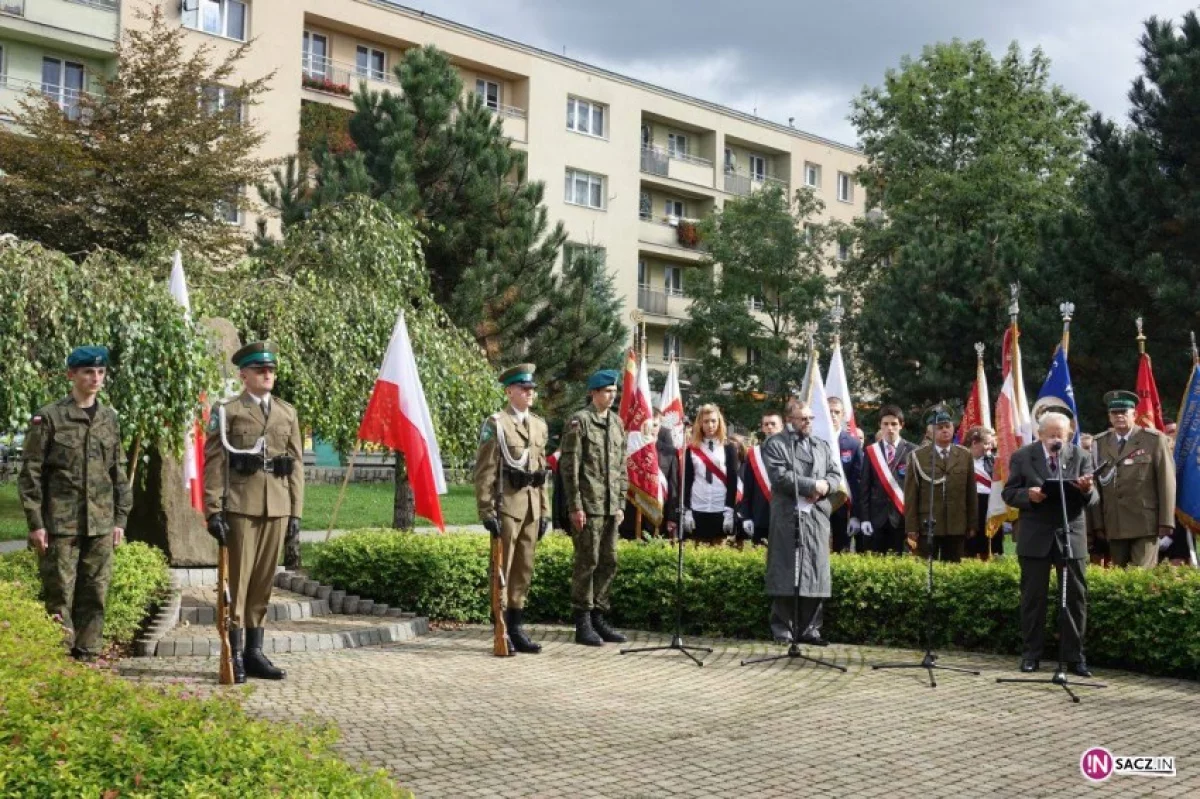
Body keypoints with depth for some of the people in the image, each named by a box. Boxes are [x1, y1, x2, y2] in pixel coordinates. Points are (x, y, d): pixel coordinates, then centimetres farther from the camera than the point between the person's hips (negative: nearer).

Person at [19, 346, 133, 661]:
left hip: (101, 526, 4)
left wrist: (120, 518, 11)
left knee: (95, 596, 7)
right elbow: (30, 473, -4)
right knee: (59, 596, -1)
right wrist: (35, 523, -8)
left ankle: (88, 657, 15)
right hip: (60, 525, -4)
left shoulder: (110, 419, 11)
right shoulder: (49, 418, -3)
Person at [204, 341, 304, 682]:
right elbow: (214, 464, -3)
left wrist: (296, 511, 7)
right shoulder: (226, 412, 2)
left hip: (277, 509, 4)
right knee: (237, 579, -3)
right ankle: (234, 655, 2)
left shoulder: (288, 413, 13)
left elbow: (296, 464, 13)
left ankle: (254, 652, 16)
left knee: (263, 581, 8)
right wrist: (213, 511, -10)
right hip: (240, 507, -4)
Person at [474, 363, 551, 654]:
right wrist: (487, 511, -14)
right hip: (507, 503, -6)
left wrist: (545, 511, 14)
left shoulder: (539, 425, 16)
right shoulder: (496, 424, -4)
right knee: (502, 570, -1)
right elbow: (484, 472, -8)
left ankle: (517, 628, 17)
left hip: (532, 506, 6)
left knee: (524, 570, 9)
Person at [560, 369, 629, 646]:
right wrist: (575, 506, -13)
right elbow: (569, 467, -9)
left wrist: (621, 504, 13)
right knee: (587, 562, -2)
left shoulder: (617, 422, 14)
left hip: (611, 507, 7)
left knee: (608, 563, 10)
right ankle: (583, 625, 6)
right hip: (588, 506, -7)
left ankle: (598, 619, 20)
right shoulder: (579, 421, -6)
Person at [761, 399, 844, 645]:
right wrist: (813, 484, -11)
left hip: (818, 516, 5)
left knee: (816, 573, 2)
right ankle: (782, 629, 1)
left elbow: (836, 476, 14)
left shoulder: (823, 446, 21)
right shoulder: (775, 444, 3)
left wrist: (824, 487, -8)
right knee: (786, 573, -5)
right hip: (788, 517, -5)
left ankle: (810, 629, 8)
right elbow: (780, 476, -11)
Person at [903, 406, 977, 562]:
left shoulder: (965, 455, 10)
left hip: (957, 527, 2)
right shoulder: (918, 456, 1)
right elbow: (911, 495, -1)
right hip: (927, 526, -2)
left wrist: (972, 524, 8)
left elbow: (971, 492, 10)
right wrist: (911, 527, -6)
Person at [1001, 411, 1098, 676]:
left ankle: (1074, 657, 9)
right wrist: (1028, 495, -21)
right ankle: (1031, 654, 14)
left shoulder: (1080, 457, 4)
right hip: (1035, 537, -1)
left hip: (1071, 535, 1)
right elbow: (1009, 493, 0)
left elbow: (1093, 499, 1)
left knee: (1076, 597, 2)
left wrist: (1087, 490, -23)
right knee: (1033, 597, 5)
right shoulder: (1022, 457, 1)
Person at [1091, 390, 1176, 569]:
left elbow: (1166, 481, -1)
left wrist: (1166, 521, -5)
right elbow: (1096, 484, 6)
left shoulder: (1154, 439, 1)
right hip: (1114, 526, 3)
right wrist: (1098, 524, 3)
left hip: (1146, 524, -3)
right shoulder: (1100, 443, 9)